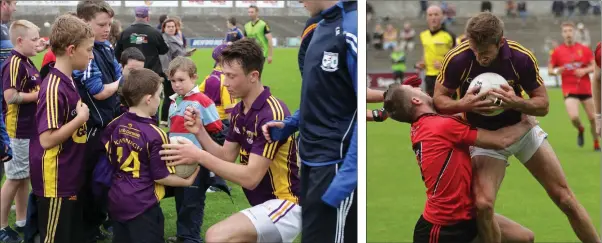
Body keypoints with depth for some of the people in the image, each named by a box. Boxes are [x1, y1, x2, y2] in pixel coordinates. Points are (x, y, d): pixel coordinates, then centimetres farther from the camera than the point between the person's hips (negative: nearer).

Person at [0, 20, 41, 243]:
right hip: (19, 131, -9)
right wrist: (40, 94, -17)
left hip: (31, 129, 9)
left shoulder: (28, 63, 10)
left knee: (25, 176, 16)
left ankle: (22, 222, 26)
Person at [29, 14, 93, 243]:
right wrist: (81, 118, -18)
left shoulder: (68, 82, 8)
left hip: (70, 179, 10)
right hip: (56, 183, -10)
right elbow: (47, 139, -25)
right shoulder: (54, 89, -21)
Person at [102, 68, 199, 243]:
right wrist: (187, 181, 0)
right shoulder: (155, 135, -19)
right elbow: (160, 176, -14)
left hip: (116, 201, 7)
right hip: (142, 205, -7)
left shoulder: (115, 125, 0)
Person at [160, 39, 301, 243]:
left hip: (285, 205, -9)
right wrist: (200, 132, -8)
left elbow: (250, 177, -25)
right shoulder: (239, 111, 7)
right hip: (266, 203, 9)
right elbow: (226, 157, 8)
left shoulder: (271, 114, -22)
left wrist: (200, 156, -25)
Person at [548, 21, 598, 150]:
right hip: (569, 90, -1)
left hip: (586, 89, 1)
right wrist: (556, 71, -16)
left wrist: (585, 70, -15)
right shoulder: (557, 51, 1)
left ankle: (596, 143, 24)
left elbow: (595, 66, 4)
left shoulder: (584, 49, 2)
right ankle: (580, 130, 15)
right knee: (574, 117, -20)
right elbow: (550, 70, 6)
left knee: (593, 118, 3)